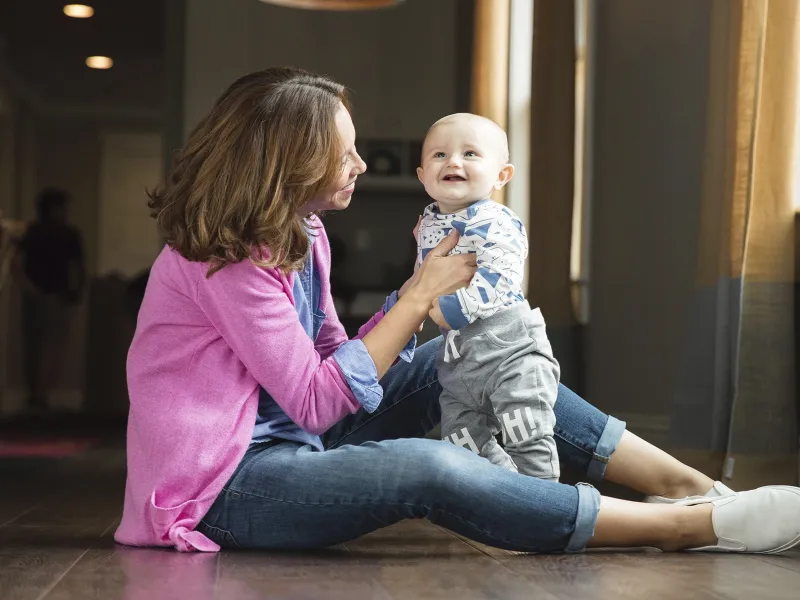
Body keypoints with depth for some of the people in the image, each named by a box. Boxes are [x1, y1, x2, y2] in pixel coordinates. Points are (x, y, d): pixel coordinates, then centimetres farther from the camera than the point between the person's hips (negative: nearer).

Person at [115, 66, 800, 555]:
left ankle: (686, 482, -3)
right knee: (425, 468, -32)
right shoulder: (224, 256, -20)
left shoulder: (300, 233, 8)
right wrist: (419, 296, -16)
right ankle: (693, 525, -28)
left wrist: (419, 293, -5)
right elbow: (318, 401, -22)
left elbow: (335, 363, 6)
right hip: (224, 483, -9)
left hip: (292, 439, 9)